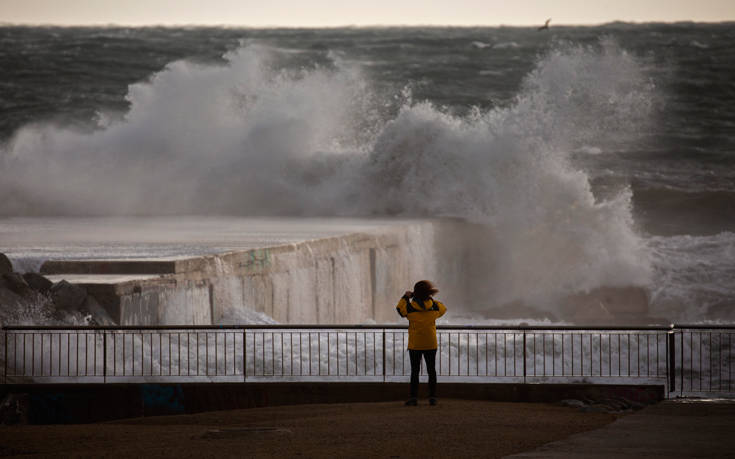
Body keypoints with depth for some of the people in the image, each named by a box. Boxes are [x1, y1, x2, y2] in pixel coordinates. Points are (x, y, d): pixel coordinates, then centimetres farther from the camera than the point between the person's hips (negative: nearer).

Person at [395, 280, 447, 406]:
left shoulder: (410, 308, -11)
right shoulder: (434, 307, -5)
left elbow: (400, 308, 9)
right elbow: (443, 309, 17)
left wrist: (405, 297, 21)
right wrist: (431, 300, 22)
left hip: (415, 345, -1)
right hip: (431, 344, 1)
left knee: (415, 372, 3)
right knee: (431, 371, 9)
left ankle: (414, 397, -2)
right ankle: (432, 397, 7)